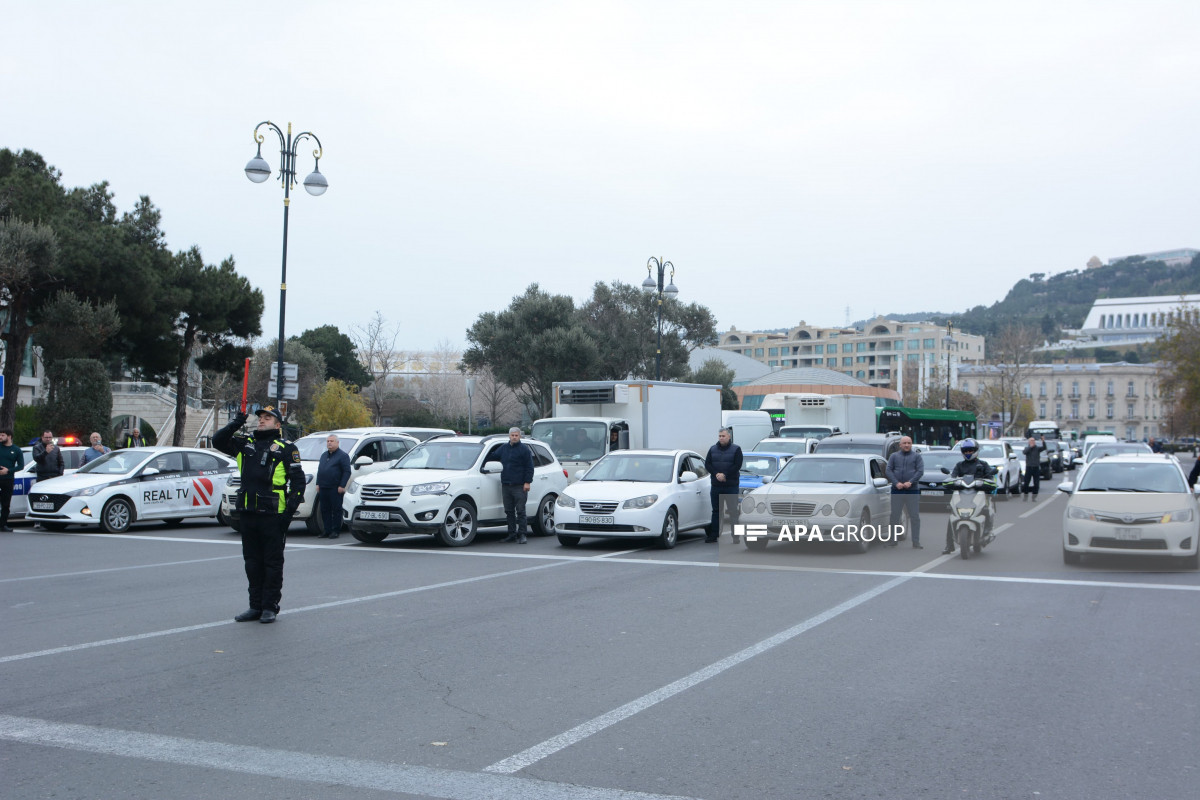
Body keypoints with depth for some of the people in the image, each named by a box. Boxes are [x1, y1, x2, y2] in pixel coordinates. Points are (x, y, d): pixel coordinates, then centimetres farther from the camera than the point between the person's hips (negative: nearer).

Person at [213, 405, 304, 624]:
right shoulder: (245, 443, 14)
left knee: (272, 562, 2)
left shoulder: (286, 448, -1)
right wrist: (235, 424, -5)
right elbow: (218, 441, 9)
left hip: (272, 514, -5)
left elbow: (298, 480, -4)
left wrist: (290, 511, -12)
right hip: (247, 513, 5)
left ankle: (270, 607, 9)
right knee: (252, 562, 11)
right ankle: (256, 606, 20)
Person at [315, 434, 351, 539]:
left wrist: (342, 486, -15)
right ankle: (327, 531, 14)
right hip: (323, 488, 7)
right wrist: (318, 484, 15)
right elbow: (319, 470, 25)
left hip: (335, 489, -7)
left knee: (336, 510, -3)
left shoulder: (342, 455, -3)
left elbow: (347, 472, -9)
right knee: (324, 510, 8)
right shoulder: (324, 455, 20)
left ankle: (336, 531, 2)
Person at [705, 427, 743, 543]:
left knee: (733, 510, -2)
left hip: (732, 485, -3)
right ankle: (714, 535, 9)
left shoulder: (736, 449, 1)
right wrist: (716, 474, -11)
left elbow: (737, 465, -9)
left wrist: (725, 475, -16)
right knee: (716, 510, 6)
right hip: (716, 485, 4)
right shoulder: (713, 449, 11)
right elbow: (707, 464, 5)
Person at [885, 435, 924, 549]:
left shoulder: (917, 456, 8)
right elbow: (888, 470, 2)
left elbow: (920, 471, -3)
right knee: (894, 516, 3)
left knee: (915, 517, -2)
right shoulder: (894, 456, 11)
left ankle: (916, 542, 3)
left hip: (913, 490, -1)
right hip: (897, 490, 1)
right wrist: (896, 483, -13)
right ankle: (893, 540, 12)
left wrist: (910, 482, -16)